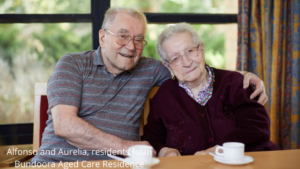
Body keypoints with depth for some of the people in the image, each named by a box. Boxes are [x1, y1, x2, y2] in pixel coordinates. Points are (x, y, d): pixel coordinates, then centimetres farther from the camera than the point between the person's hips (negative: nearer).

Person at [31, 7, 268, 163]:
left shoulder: (147, 69, 13)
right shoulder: (72, 65, 2)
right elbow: (64, 125, -10)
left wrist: (243, 76, 7)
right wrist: (125, 146, -11)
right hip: (60, 161, -4)